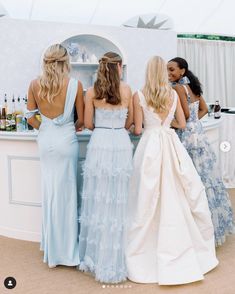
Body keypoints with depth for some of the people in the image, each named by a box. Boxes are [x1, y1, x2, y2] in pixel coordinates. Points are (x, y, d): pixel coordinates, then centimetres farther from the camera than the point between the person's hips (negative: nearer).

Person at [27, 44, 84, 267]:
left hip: (45, 142, 3)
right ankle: (66, 251, 19)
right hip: (66, 141, -3)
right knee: (66, 194, 7)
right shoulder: (75, 85, -10)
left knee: (49, 192, 14)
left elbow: (31, 117, 3)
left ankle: (51, 250, 27)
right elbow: (82, 119, -3)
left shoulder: (35, 85, -2)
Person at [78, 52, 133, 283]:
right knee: (118, 201, 5)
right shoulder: (126, 90, 2)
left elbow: (88, 124, 5)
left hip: (99, 145, 1)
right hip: (121, 144, 0)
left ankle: (94, 257, 18)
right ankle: (114, 260, 14)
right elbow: (129, 122, 11)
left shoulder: (92, 92, 2)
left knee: (98, 200, 7)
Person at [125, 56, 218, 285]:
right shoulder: (173, 94, 5)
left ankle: (148, 254, 13)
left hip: (150, 145, -3)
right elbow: (181, 124, 10)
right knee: (176, 196, 12)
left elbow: (137, 129, -3)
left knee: (149, 200, 3)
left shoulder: (139, 96, -5)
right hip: (171, 145, 3)